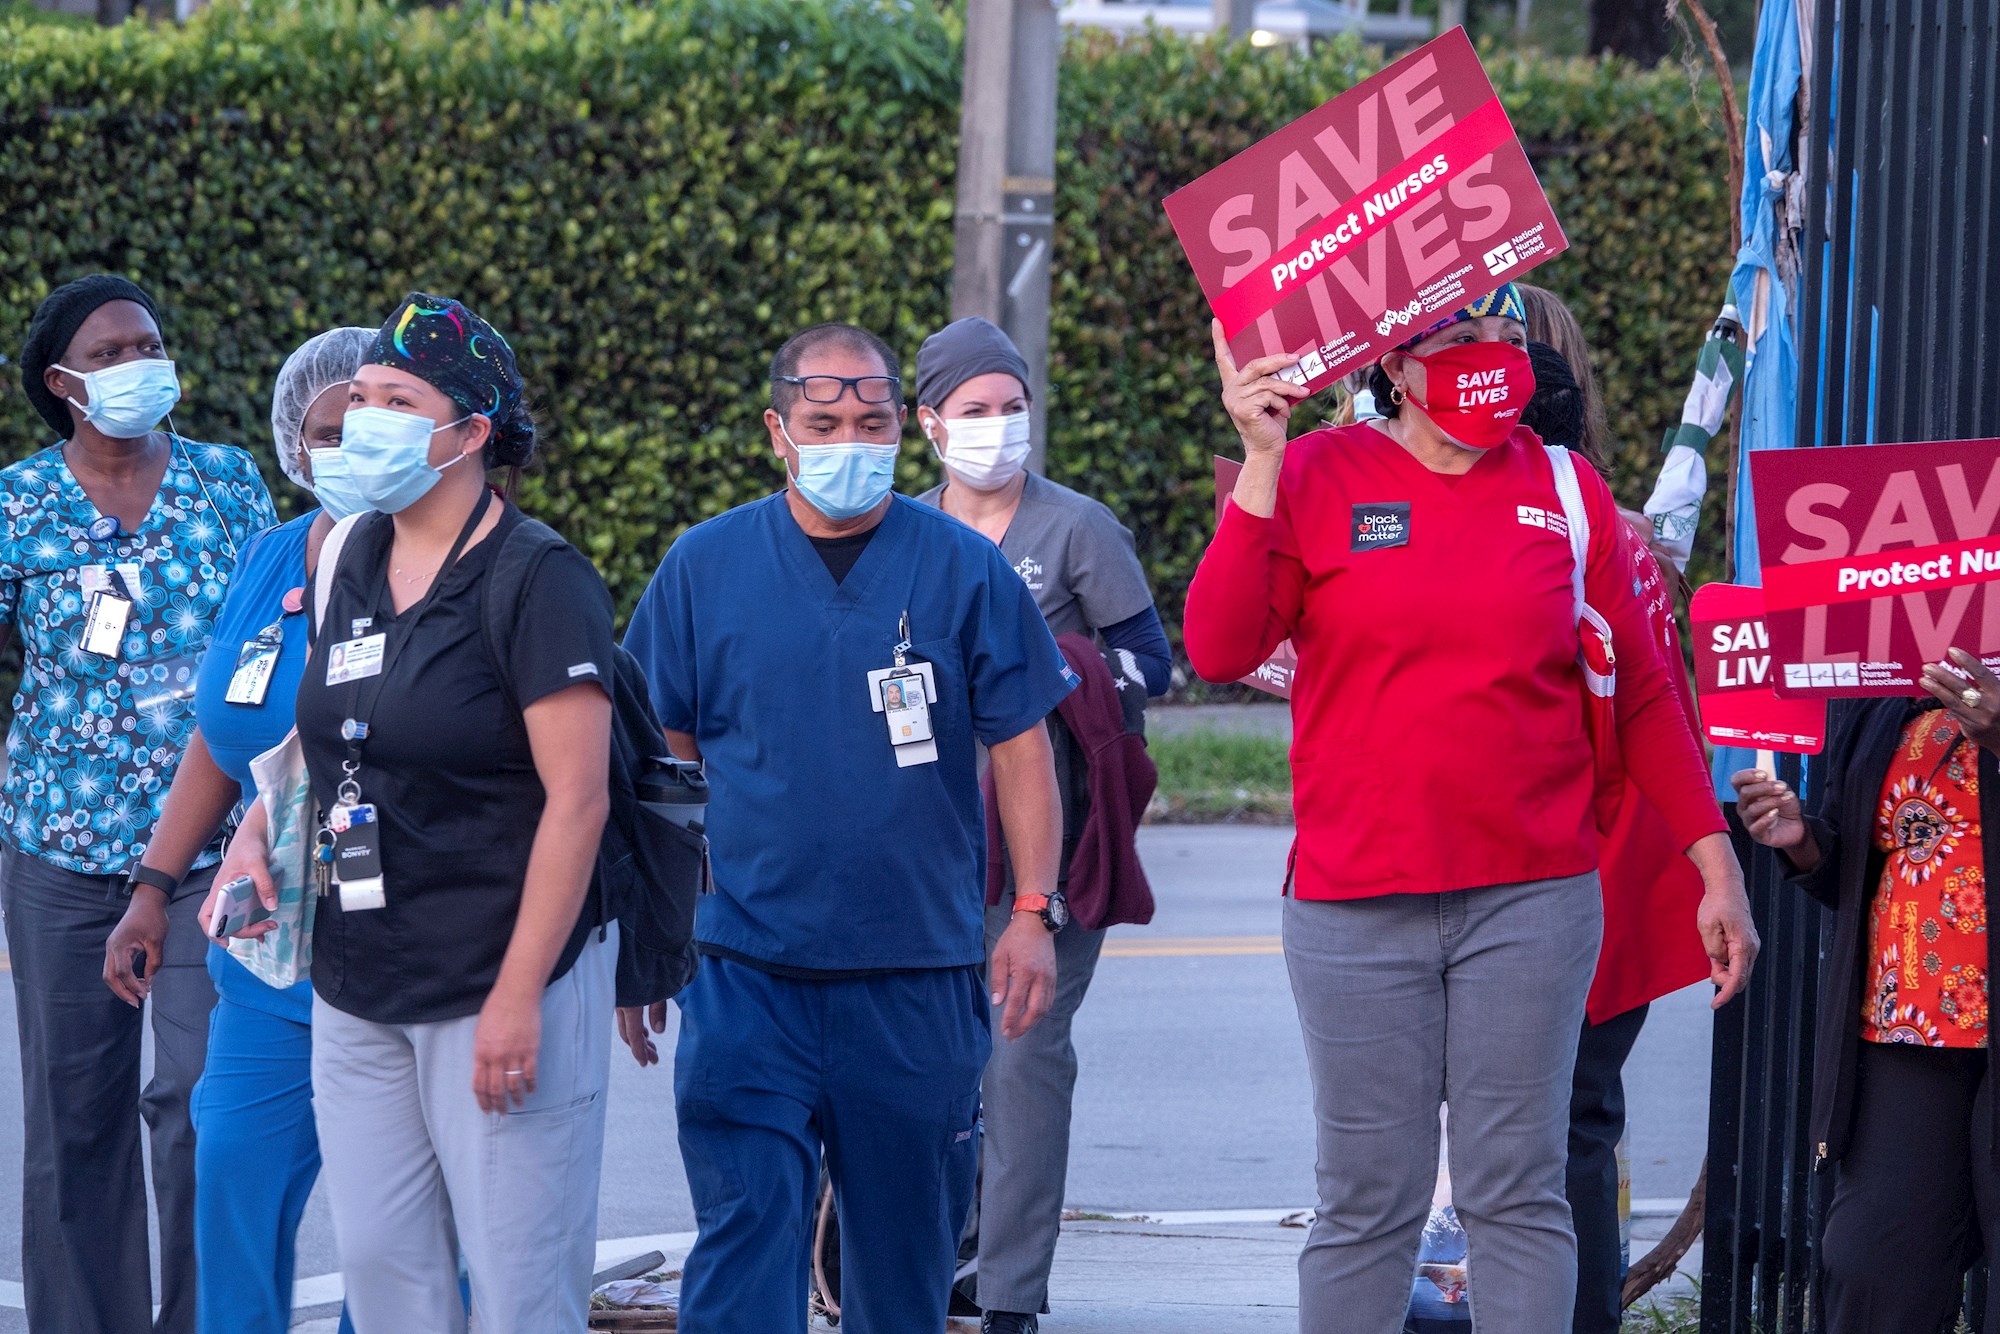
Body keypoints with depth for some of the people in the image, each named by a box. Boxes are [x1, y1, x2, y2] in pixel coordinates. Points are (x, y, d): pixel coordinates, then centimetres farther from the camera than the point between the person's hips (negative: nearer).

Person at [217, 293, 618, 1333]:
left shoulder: (538, 585, -12)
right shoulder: (353, 563, 10)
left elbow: (577, 800, -16)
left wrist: (518, 997, -20)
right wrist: (258, 828, 8)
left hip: (497, 981, -8)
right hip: (356, 990, 8)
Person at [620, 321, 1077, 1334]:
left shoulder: (965, 570, 2)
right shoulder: (705, 566, 4)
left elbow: (1021, 749, 5)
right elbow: (658, 759, 9)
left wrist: (1033, 915, -2)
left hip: (919, 977, 1)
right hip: (747, 972, -1)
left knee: (907, 1247, 9)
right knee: (745, 1233, -11)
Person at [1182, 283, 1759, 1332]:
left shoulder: (1563, 492, 7)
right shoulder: (1315, 478, 2)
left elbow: (1640, 694, 12)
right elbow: (1218, 651, -9)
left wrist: (1713, 860, 9)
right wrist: (1260, 463, -14)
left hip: (1533, 900, 1)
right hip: (1358, 904, -1)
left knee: (1518, 1195, 0)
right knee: (1368, 1204, 2)